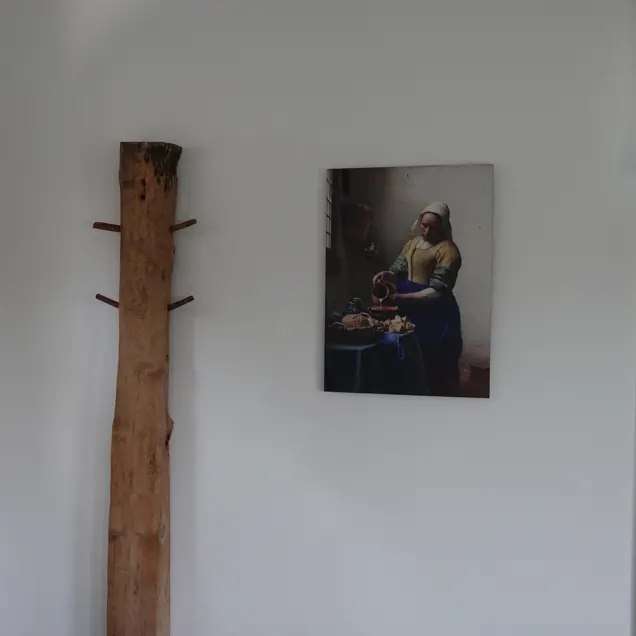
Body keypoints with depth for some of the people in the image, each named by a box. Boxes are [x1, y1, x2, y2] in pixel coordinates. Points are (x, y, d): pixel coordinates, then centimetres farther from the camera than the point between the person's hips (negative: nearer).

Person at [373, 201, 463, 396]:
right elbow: (398, 270, 7)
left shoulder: (448, 250, -15)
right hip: (411, 310, 7)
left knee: (438, 364, 3)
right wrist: (387, 275, -17)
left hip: (435, 313, -7)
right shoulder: (412, 243, 10)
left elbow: (437, 292, -21)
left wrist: (401, 298, -28)